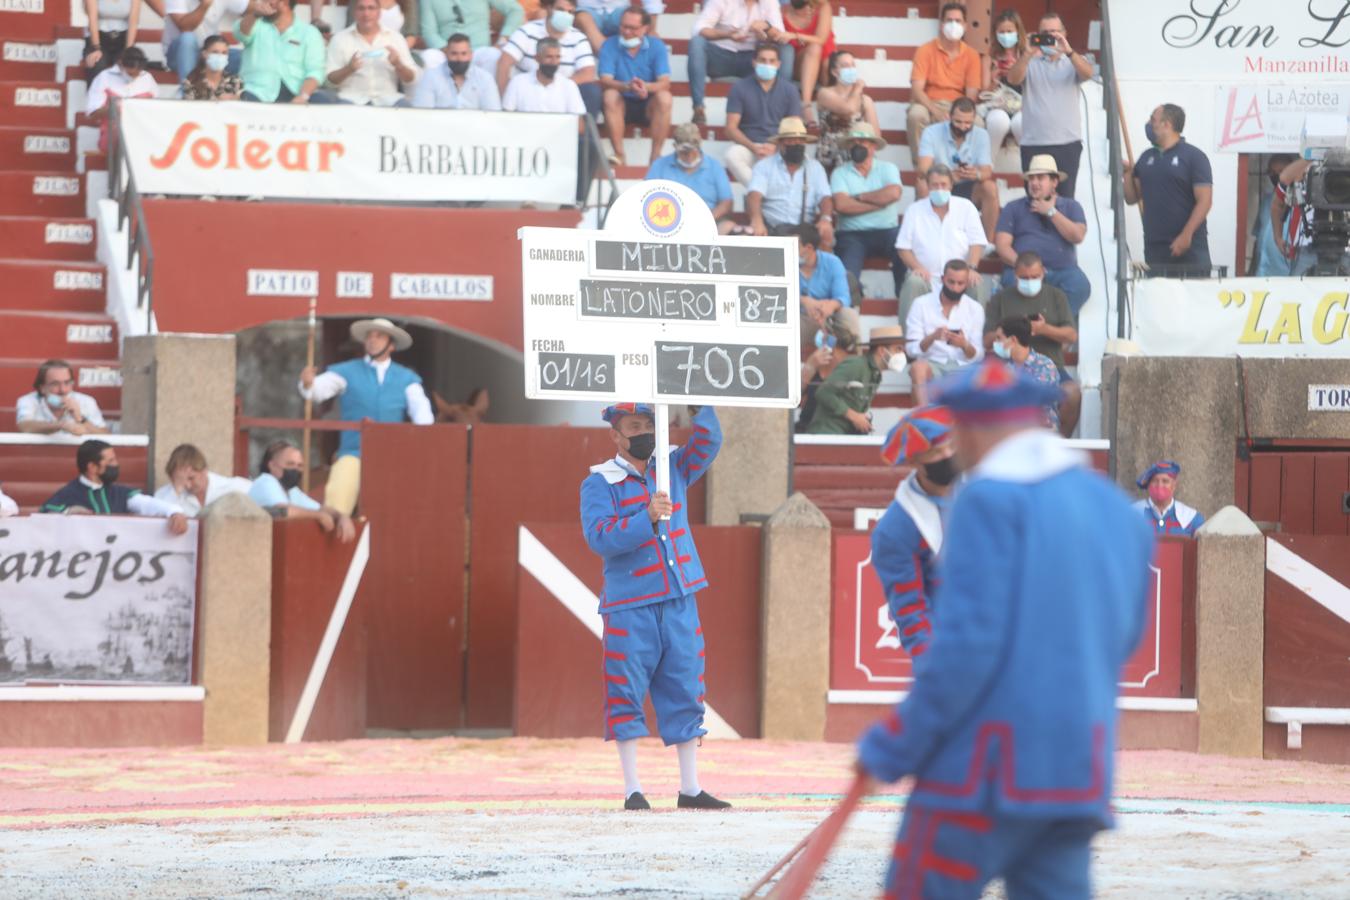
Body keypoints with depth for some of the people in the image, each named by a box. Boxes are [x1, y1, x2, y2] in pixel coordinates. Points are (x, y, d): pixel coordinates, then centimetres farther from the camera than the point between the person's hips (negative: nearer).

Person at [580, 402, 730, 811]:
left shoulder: (673, 470, 14)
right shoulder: (599, 484, -2)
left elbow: (707, 440, 3)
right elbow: (600, 537, -15)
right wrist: (647, 518, -25)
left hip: (680, 601, 4)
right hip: (630, 607, -4)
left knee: (685, 692, 6)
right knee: (627, 696, -3)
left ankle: (690, 789, 11)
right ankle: (633, 790, 3)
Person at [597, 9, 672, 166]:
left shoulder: (656, 46, -7)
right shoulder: (610, 45, -9)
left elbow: (664, 83, -18)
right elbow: (605, 81, -20)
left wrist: (646, 87, -41)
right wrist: (627, 86, -41)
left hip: (649, 106, 0)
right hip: (622, 105, 0)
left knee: (664, 97, -30)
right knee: (610, 96, -32)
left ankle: (655, 157, -28)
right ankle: (619, 155, -32)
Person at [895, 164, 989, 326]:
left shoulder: (966, 207, 11)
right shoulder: (915, 210, 11)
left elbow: (977, 243, 3)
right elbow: (903, 247, 7)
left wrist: (971, 268, -16)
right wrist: (916, 267, -14)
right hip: (927, 275, 0)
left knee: (978, 285, -31)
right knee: (913, 283, -34)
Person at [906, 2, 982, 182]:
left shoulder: (971, 55, 4)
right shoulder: (926, 51, -1)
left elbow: (972, 95, -2)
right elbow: (917, 89, -10)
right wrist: (935, 111, -28)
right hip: (929, 104, -1)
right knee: (915, 115, -36)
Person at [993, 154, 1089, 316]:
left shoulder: (1071, 206, 18)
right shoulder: (1014, 207, 17)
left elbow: (1077, 236, 0)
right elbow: (1002, 245, 5)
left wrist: (1051, 212, 0)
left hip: (1063, 270, 1)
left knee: (1080, 286, -33)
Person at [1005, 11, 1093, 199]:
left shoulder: (1072, 61, 9)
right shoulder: (1030, 62, 7)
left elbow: (1088, 74, -11)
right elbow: (1013, 79, -10)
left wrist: (1068, 51, -28)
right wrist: (1028, 54, -27)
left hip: (1068, 143, 0)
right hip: (1033, 143, 0)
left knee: (1065, 198, 0)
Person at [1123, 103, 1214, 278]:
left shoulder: (1193, 156, -3)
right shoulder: (1146, 158, 14)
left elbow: (1205, 201, -8)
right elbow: (1132, 198, 18)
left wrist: (1187, 235, -18)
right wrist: (1127, 173, 0)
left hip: (1189, 249, -5)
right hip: (1154, 249, 5)